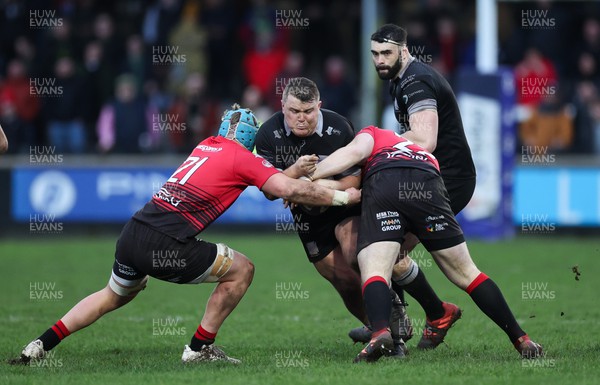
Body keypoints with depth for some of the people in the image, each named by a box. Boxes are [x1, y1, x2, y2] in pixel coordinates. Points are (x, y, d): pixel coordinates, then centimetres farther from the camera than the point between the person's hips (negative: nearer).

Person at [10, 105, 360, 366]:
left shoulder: (206, 146, 20)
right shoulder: (242, 158, -1)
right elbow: (289, 190, -9)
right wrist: (341, 197, 1)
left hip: (132, 234, 7)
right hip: (166, 246, -7)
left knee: (114, 295, 32)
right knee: (241, 269, 10)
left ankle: (39, 346, 25)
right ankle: (200, 348, 12)